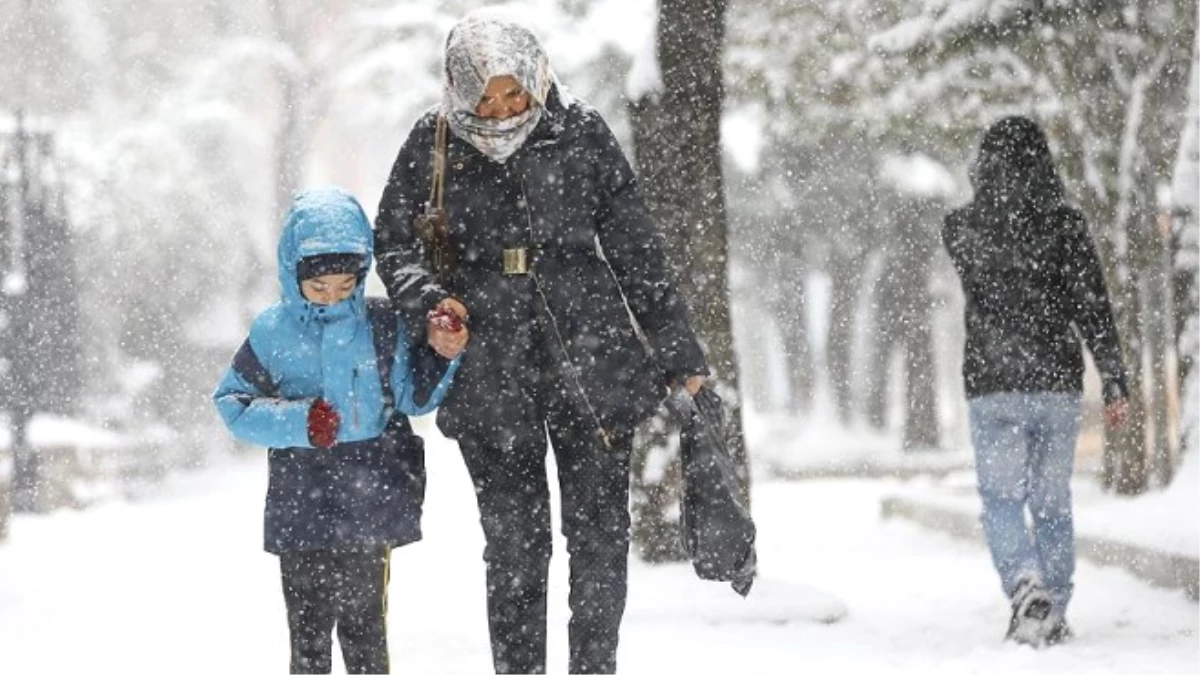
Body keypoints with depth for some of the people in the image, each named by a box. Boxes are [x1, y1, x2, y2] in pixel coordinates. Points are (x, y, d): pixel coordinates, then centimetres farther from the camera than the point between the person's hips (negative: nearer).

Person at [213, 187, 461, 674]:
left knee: (364, 620, 10)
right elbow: (231, 403, 0)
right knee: (309, 625, 4)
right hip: (302, 507, -1)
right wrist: (296, 421, -14)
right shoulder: (273, 333, -1)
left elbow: (414, 397, 10)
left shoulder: (381, 326, 2)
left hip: (370, 503, 1)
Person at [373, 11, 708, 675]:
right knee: (514, 542, 1)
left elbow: (635, 248, 7)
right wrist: (427, 300, -10)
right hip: (489, 365, 0)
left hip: (590, 351, 0)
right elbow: (393, 240, 11)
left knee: (601, 531, -2)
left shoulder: (582, 134, 2)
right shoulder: (433, 143, 2)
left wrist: (679, 351, 8)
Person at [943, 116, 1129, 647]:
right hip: (1058, 384, 1)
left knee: (1001, 500, 4)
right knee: (1053, 503, 12)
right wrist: (1115, 381, -4)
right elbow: (1093, 307, -7)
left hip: (993, 387, -1)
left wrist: (991, 192, 18)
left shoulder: (961, 229, -2)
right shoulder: (1065, 225, -5)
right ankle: (1054, 615, 14)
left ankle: (1027, 584, -21)